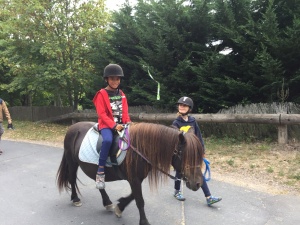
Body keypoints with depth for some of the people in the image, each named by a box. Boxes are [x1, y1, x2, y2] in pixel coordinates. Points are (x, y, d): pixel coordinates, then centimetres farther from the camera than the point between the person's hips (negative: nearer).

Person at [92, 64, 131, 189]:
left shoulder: (121, 94, 13)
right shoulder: (102, 94, -5)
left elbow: (125, 112, 13)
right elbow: (101, 114, -12)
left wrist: (128, 123, -5)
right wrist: (113, 125, -21)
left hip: (120, 125, 6)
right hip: (106, 125, -6)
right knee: (108, 140, -35)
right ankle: (100, 172, -27)